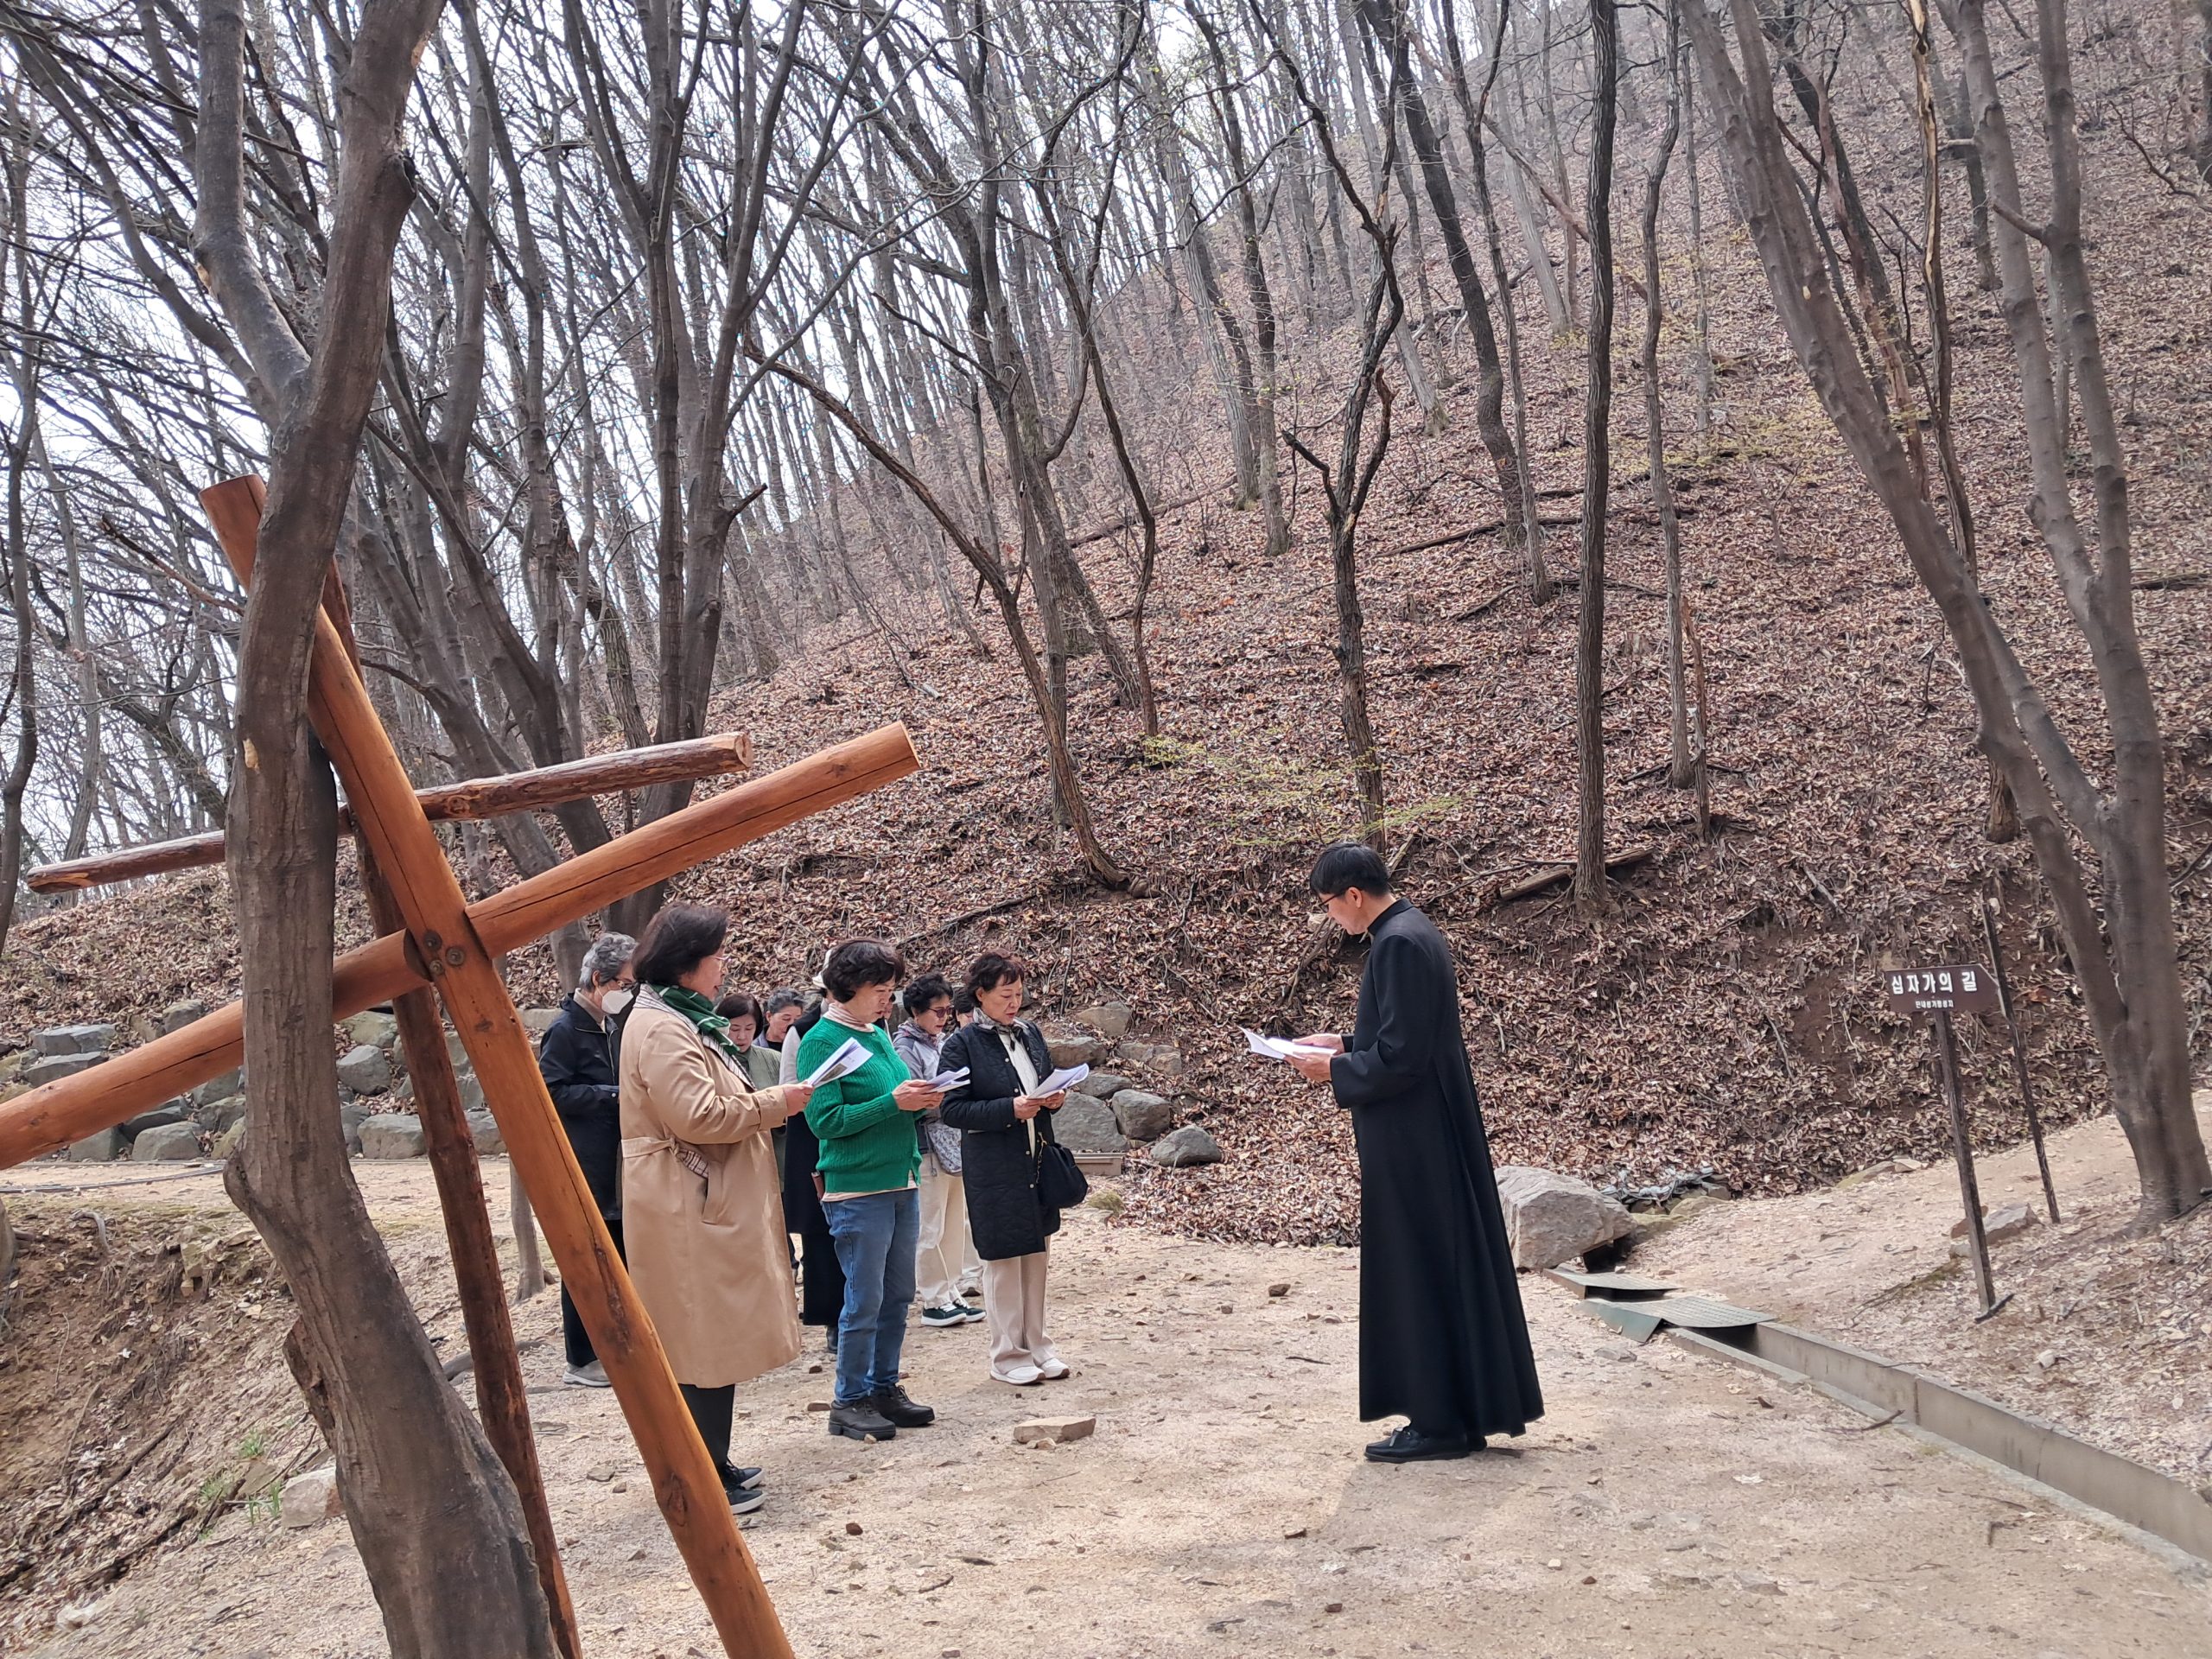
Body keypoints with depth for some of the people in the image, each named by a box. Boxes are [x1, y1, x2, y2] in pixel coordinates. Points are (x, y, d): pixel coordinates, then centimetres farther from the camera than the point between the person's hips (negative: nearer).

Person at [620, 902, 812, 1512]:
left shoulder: (685, 1021, 17)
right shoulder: (661, 1029, -18)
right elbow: (698, 1115, -24)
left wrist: (764, 1101, 11)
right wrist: (777, 1102, -14)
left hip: (713, 1205, 11)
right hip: (690, 1212, -11)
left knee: (717, 1337, 15)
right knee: (702, 1344, -5)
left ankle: (712, 1463, 24)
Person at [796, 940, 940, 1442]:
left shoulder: (878, 1034, 12)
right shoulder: (820, 1042, -12)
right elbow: (826, 1120, -18)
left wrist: (919, 1099, 0)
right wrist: (893, 1102, -22)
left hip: (902, 1183, 8)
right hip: (857, 1189, -8)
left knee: (897, 1296, 14)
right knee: (865, 1301, -2)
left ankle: (884, 1388, 25)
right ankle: (850, 1401, 10)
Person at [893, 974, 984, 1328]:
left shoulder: (941, 1043, 14)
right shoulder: (905, 1046, -9)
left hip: (953, 1142, 8)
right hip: (927, 1145, -8)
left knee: (955, 1223, 11)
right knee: (930, 1228, -3)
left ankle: (951, 1294, 19)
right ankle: (933, 1301, 5)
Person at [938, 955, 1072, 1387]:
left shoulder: (1030, 1033, 8)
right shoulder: (961, 1045, -10)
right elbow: (952, 1109, -14)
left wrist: (1055, 1098, -3)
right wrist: (1011, 1109, -22)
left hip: (1037, 1161, 6)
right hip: (994, 1169, -6)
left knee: (1035, 1254, 13)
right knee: (1003, 1259, 2)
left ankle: (1036, 1344, 25)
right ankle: (1008, 1355, 14)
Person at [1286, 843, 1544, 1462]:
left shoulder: (1398, 945, -20)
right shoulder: (1414, 932, 11)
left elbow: (1400, 1056, -23)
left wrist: (1333, 1070, -11)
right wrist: (1345, 1042, 13)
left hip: (1411, 1141, -10)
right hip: (1434, 1131, 10)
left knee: (1420, 1272, -2)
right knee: (1451, 1266, 14)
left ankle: (1439, 1421, 6)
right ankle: (1468, 1408, 23)